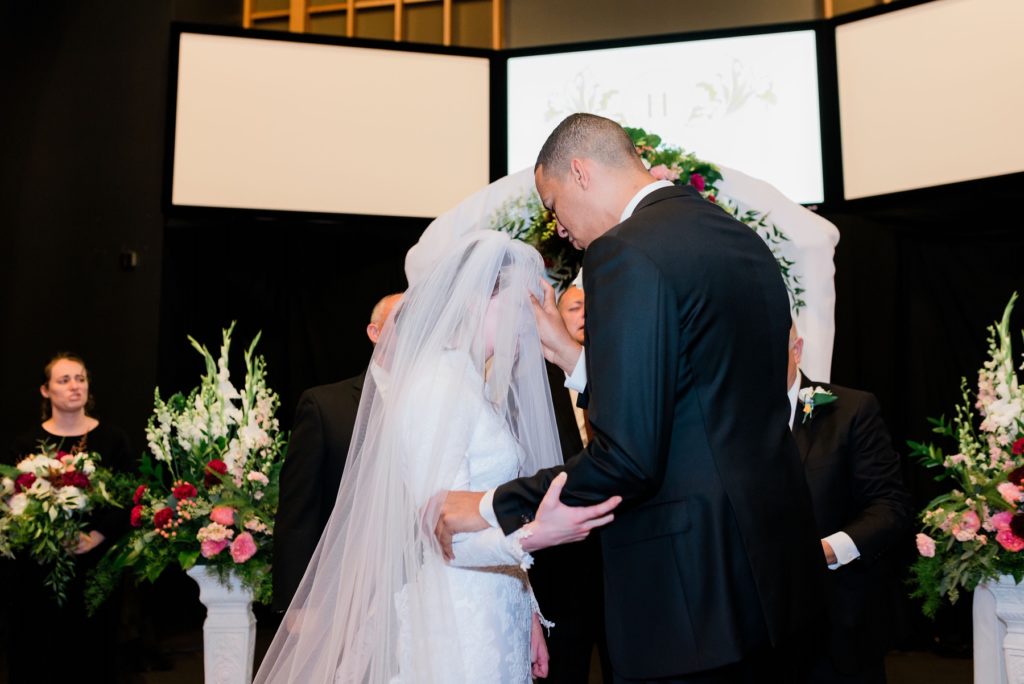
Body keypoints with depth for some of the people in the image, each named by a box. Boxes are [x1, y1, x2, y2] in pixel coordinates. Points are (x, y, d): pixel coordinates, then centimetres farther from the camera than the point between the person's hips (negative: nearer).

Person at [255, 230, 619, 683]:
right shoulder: (435, 384, -16)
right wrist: (532, 535, -38)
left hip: (491, 622, 9)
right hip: (453, 626, -8)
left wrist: (525, 615, 17)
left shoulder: (475, 387, 12)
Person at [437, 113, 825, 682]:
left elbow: (627, 456, -22)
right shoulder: (745, 240, 10)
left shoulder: (627, 253, -17)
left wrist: (490, 508, -11)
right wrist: (574, 356, 14)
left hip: (692, 588, -9)